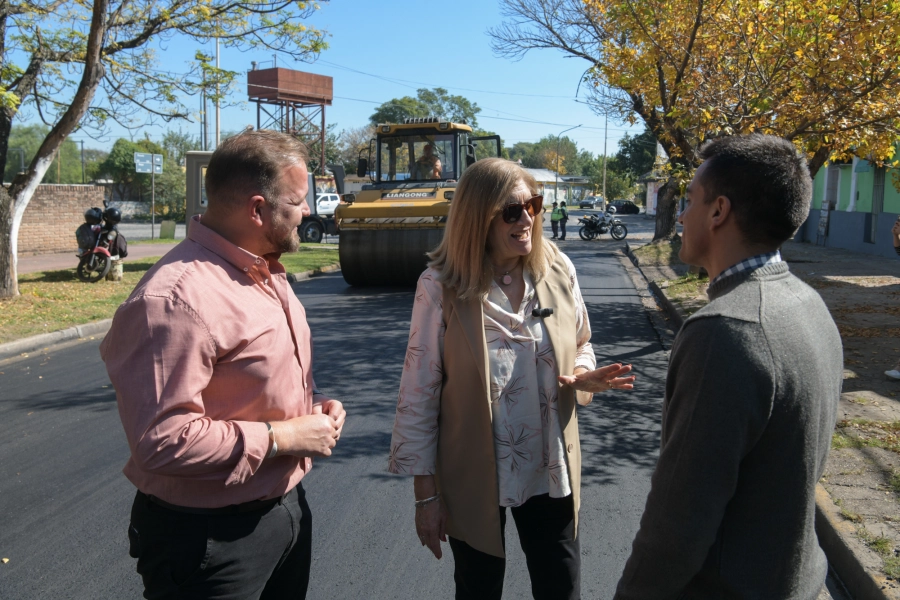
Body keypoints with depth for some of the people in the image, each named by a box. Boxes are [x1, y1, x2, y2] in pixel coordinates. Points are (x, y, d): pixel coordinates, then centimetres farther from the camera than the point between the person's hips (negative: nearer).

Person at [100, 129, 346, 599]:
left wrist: (312, 401, 0)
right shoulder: (177, 297, -26)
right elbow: (162, 440, -30)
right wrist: (283, 437, -22)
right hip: (211, 537, -9)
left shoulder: (265, 271, 6)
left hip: (286, 505, 9)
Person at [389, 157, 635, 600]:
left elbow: (581, 345, 11)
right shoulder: (441, 286, -15)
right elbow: (419, 392, -11)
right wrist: (426, 492, -9)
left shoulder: (558, 270, -5)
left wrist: (584, 376, -13)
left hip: (551, 475, 3)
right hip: (475, 481, -2)